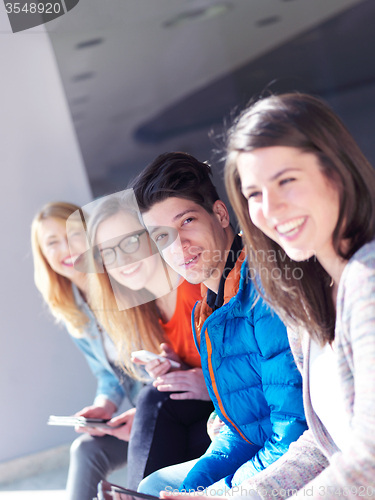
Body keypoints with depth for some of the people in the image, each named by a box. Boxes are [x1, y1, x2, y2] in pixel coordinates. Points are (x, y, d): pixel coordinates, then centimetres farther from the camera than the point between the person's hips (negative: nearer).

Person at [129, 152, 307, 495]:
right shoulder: (208, 313, 8)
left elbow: (295, 434, -25)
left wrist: (214, 492, -16)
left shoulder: (265, 292, -23)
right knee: (152, 486, 16)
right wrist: (192, 482, 0)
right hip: (258, 454, 9)